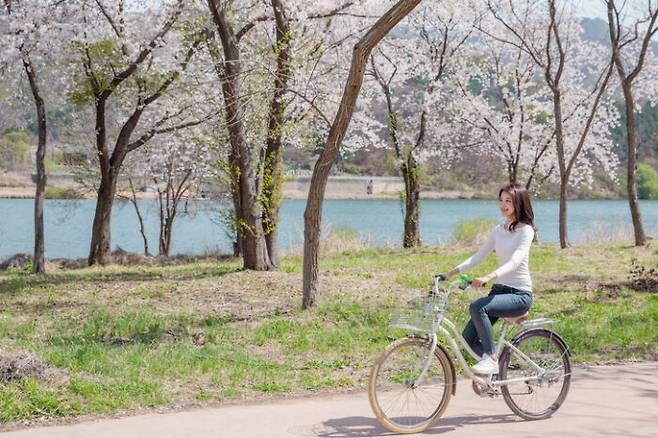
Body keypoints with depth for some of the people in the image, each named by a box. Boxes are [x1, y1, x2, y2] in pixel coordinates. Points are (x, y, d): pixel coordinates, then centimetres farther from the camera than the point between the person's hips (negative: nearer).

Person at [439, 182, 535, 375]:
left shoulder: (526, 230, -10)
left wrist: (488, 277, -41)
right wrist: (451, 273, -4)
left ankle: (490, 358, -21)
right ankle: (494, 366, 17)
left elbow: (515, 261, -25)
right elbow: (478, 257, 9)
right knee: (469, 338, -6)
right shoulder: (499, 230, 12)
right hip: (499, 290, 7)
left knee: (477, 307, -33)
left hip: (519, 294, -7)